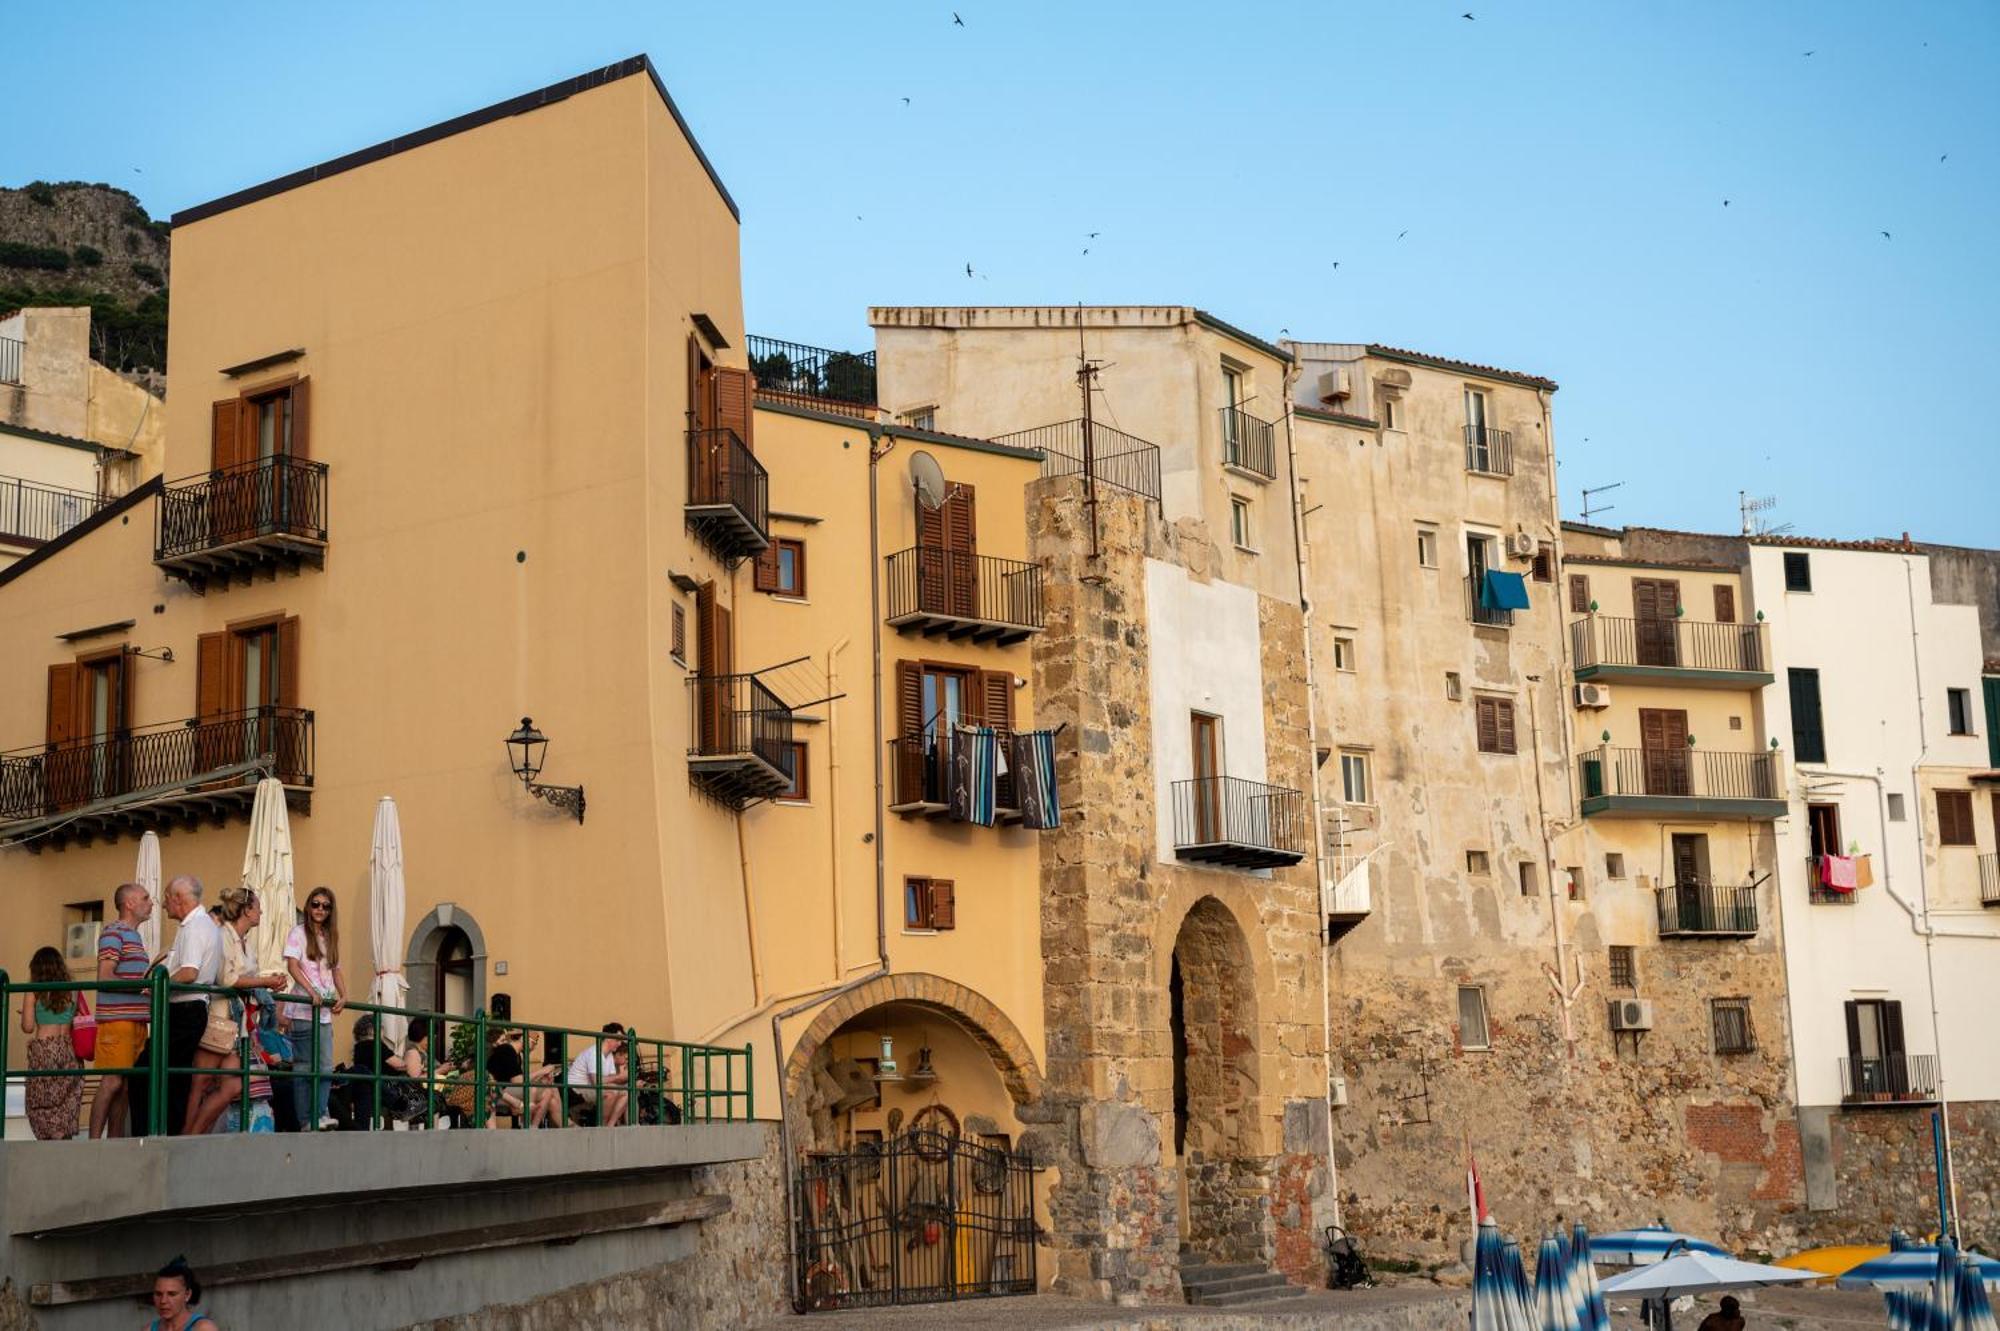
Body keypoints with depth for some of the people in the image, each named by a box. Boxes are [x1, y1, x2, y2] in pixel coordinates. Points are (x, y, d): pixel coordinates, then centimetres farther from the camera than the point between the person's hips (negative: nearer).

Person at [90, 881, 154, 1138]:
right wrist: (143, 986, -20)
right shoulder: (114, 933, -6)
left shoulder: (134, 936, 22)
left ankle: (115, 1140, 11)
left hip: (136, 1020, 9)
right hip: (117, 1018, -9)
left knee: (125, 1085, 8)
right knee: (111, 1081, -13)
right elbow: (104, 978, -15)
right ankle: (94, 1141, -13)